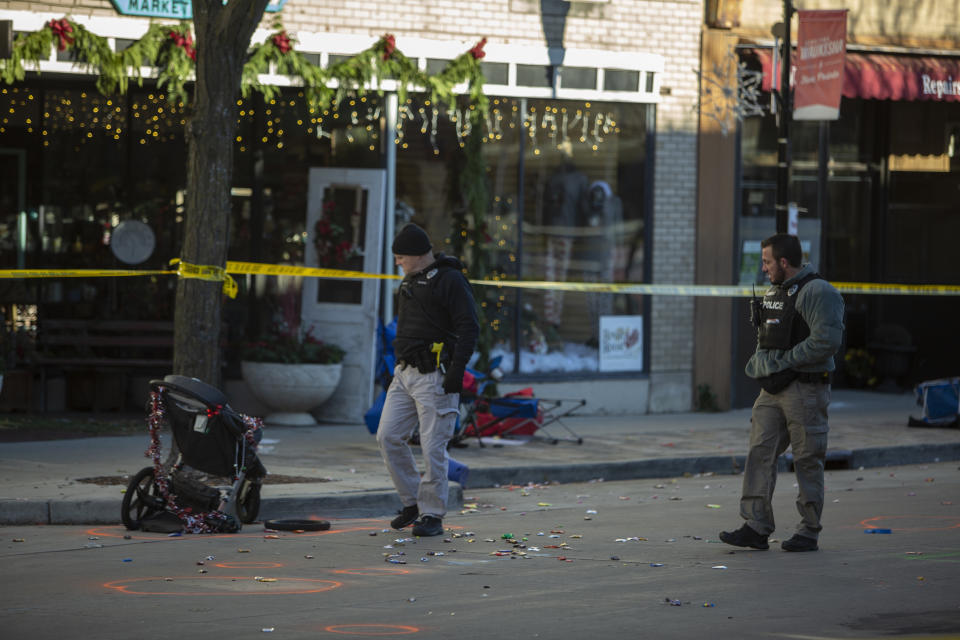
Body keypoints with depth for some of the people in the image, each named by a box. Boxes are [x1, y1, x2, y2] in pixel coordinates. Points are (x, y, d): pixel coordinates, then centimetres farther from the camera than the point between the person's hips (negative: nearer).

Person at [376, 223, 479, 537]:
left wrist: (458, 370, -20)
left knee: (433, 447, -6)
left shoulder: (450, 280, -10)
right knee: (388, 435, 3)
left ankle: (433, 515, 4)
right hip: (405, 373, 9)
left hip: (435, 376, -9)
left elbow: (468, 328, -14)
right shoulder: (410, 281, 17)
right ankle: (412, 502, 15)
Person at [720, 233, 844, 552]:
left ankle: (809, 532, 6)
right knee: (760, 453, 1)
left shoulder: (817, 293, -12)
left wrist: (783, 360, -18)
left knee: (808, 461, -1)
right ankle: (756, 528, 1)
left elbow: (827, 340, -22)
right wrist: (759, 361, 8)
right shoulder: (773, 292, 18)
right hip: (773, 388, 8)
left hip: (805, 390, -8)